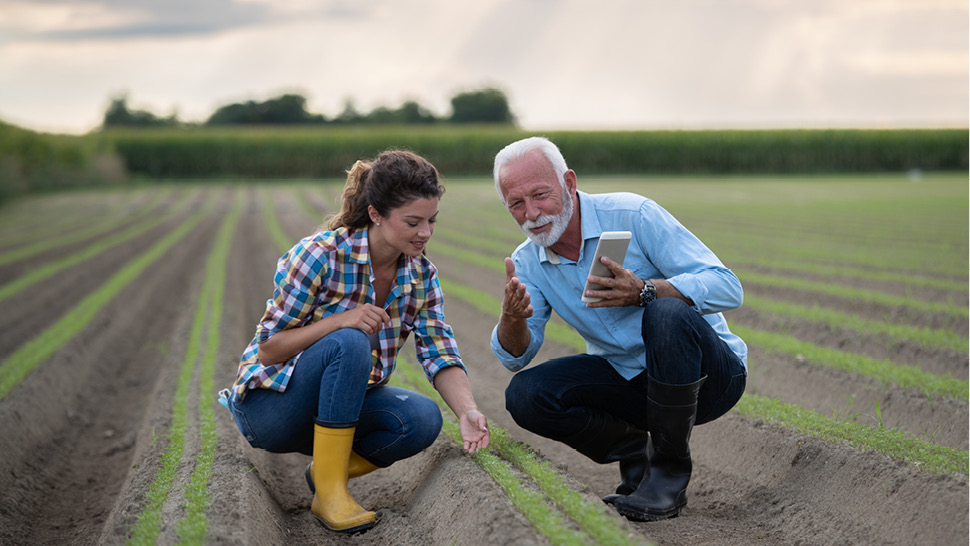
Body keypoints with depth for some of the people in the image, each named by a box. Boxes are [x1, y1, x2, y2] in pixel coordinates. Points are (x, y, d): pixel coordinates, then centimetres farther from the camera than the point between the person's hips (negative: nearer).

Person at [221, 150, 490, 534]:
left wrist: (467, 411, -28)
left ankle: (328, 469, -1)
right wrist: (341, 321, -33)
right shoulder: (321, 255, -21)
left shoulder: (422, 275, -3)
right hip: (269, 403, -5)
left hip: (338, 405, 5)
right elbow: (268, 350, -19)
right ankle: (329, 489, -26)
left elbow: (440, 354, -10)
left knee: (423, 419, -24)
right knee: (350, 343, -34)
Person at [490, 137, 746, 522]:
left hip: (710, 374, -4)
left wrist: (642, 291, -39)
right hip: (629, 380, 4)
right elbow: (515, 357, -5)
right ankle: (635, 454, 5)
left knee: (668, 312, -36)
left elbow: (728, 287, -24)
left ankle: (670, 472, -19)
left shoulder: (632, 214, -18)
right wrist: (512, 318, -28)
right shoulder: (527, 262, -1)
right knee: (524, 395, -16)